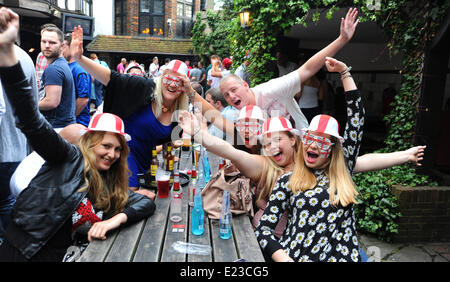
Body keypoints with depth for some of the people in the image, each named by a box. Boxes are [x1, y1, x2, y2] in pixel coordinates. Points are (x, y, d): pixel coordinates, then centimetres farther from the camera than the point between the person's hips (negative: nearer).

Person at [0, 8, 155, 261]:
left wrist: (117, 219, -15)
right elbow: (31, 120, -17)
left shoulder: (113, 184, 10)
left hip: (61, 255, 4)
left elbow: (147, 202, 5)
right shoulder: (69, 158, -5)